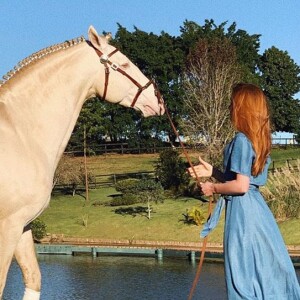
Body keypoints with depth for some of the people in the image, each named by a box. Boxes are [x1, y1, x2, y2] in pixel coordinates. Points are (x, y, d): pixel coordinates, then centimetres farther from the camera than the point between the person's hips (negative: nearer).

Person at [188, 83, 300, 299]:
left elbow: (241, 186, -20)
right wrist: (213, 172, 18)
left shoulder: (241, 140, -16)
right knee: (267, 268, 13)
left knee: (244, 273, -2)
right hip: (257, 207, 9)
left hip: (242, 210, -9)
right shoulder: (259, 140, 11)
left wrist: (213, 188, -6)